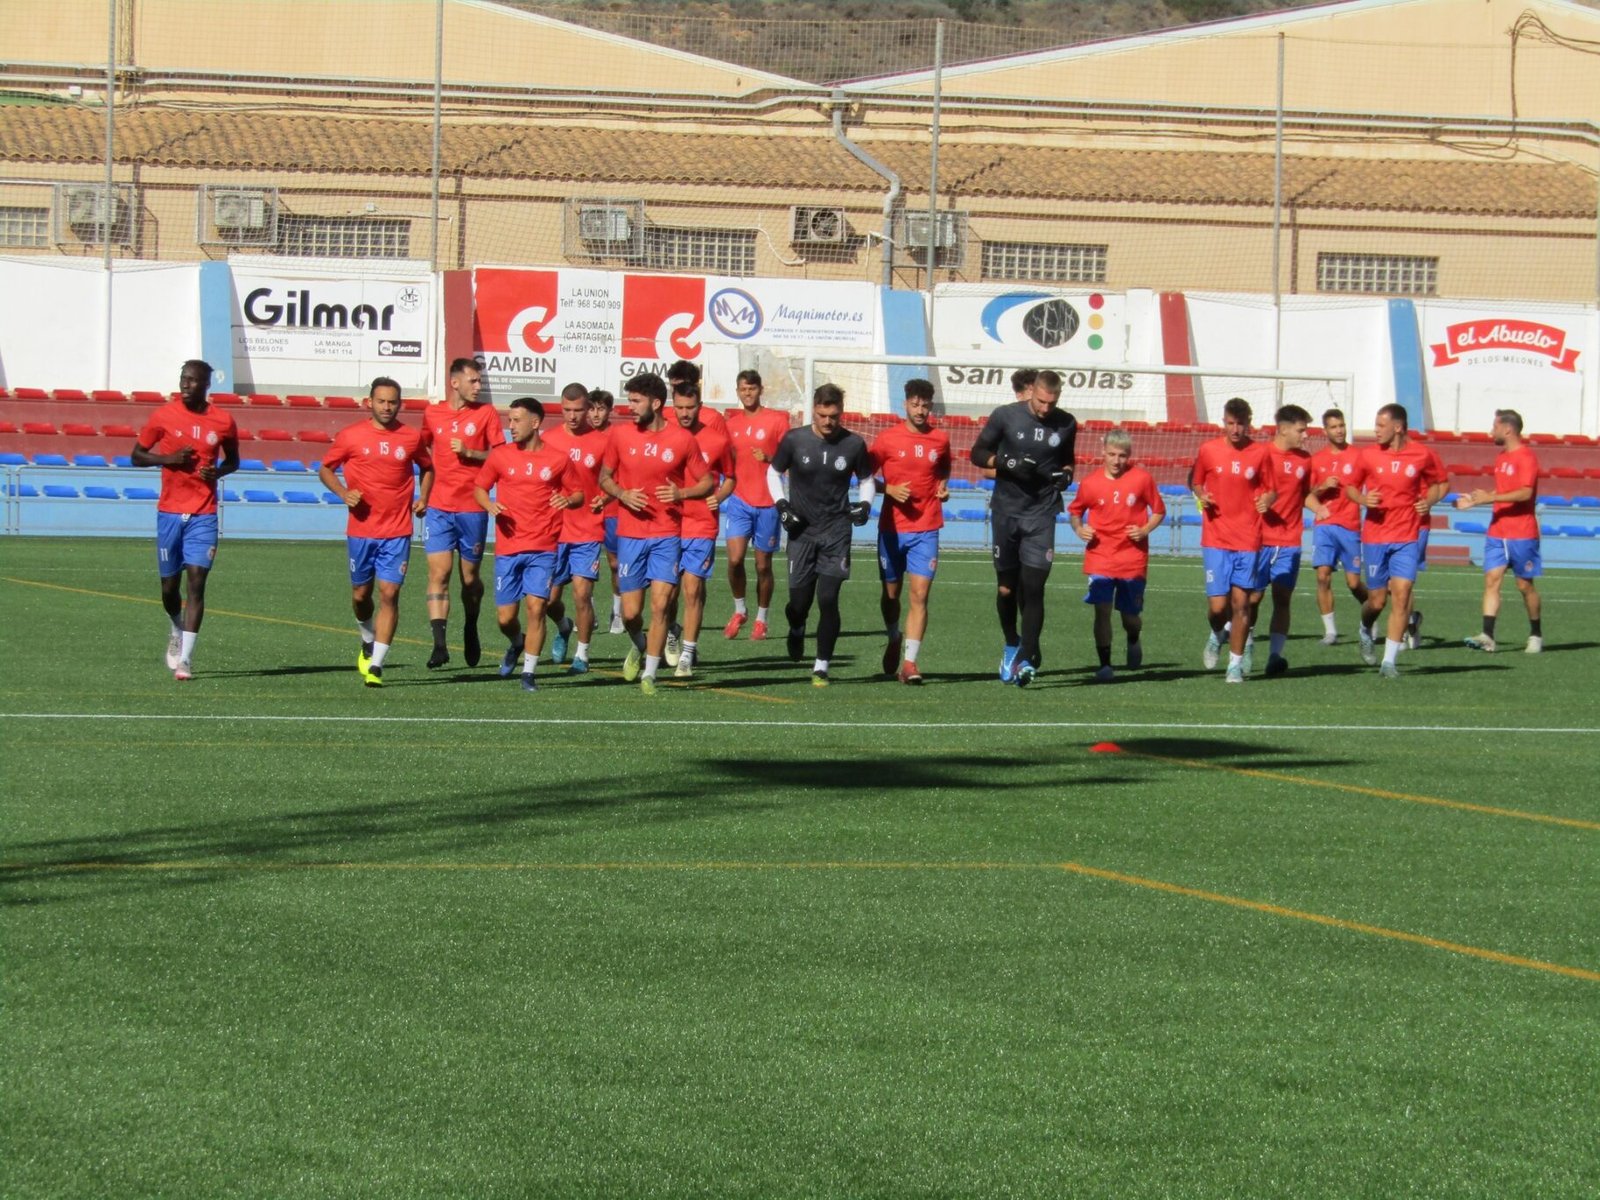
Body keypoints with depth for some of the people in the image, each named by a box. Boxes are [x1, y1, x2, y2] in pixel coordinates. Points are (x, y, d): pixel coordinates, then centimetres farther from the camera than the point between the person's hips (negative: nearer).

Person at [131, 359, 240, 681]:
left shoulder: (223, 422, 1)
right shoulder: (164, 416, -1)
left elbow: (233, 460, 16)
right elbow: (137, 455, 6)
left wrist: (218, 472, -6)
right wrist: (168, 458, -12)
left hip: (204, 514, -1)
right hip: (170, 512, 1)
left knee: (196, 581, -12)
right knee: (169, 585, 7)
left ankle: (185, 658, -12)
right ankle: (177, 632, 39)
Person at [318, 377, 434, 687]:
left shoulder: (412, 437, 3)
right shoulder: (350, 436, -1)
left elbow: (427, 467, 21)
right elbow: (325, 469, 9)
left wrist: (422, 498, 5)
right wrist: (343, 492, -9)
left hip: (397, 532, -1)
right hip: (361, 530, 1)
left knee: (389, 593, -10)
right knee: (361, 594, 10)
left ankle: (376, 666, -11)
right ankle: (368, 642, 41)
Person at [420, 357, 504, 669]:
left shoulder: (486, 413, 1)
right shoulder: (432, 414, 7)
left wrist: (469, 452, -14)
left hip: (473, 508, -1)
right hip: (439, 507, 1)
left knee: (471, 578, 9)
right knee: (438, 573, -10)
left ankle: (470, 631, 33)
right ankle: (439, 644, -16)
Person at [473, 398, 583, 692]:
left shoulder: (558, 459, 1)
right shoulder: (500, 455, 4)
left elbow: (579, 494, 9)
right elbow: (479, 486, 13)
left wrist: (568, 500, -14)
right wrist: (489, 504, -8)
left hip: (543, 548, -2)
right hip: (507, 546, 2)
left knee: (536, 606, -13)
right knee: (505, 617, 2)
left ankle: (529, 672, -3)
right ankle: (517, 643, 37)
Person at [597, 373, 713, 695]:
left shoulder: (682, 439, -2)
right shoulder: (621, 435, 2)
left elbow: (707, 483, 5)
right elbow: (605, 477, 14)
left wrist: (681, 493, -15)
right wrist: (622, 494, -7)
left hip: (667, 535, -1)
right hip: (630, 533, 2)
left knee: (660, 605, -10)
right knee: (630, 611, 1)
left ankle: (649, 674, 1)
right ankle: (639, 646, 34)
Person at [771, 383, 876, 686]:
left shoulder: (853, 445, -1)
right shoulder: (794, 440, -3)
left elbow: (867, 479, 14)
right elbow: (774, 472, 11)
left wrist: (865, 504, -5)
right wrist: (781, 505, -3)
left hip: (836, 531, 0)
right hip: (801, 530, 0)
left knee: (828, 599, -9)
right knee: (799, 600, 0)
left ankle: (821, 666, 2)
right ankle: (796, 631, 38)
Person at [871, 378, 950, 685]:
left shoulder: (940, 440, 5)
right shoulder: (887, 439, -1)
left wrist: (944, 488, 3)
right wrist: (890, 490, -12)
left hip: (926, 531, 0)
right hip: (892, 529, 0)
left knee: (920, 594, -11)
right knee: (891, 593, 11)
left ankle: (909, 662, -12)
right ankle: (894, 640, 39)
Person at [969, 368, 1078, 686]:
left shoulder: (1066, 424, 3)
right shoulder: (1005, 416, -4)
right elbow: (978, 453, 2)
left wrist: (1065, 474, -3)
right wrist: (1007, 462, -15)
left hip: (1041, 514, 0)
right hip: (1005, 510, 0)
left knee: (1033, 586, -10)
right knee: (1006, 587, 7)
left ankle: (1026, 658, -10)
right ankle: (1012, 646, 30)